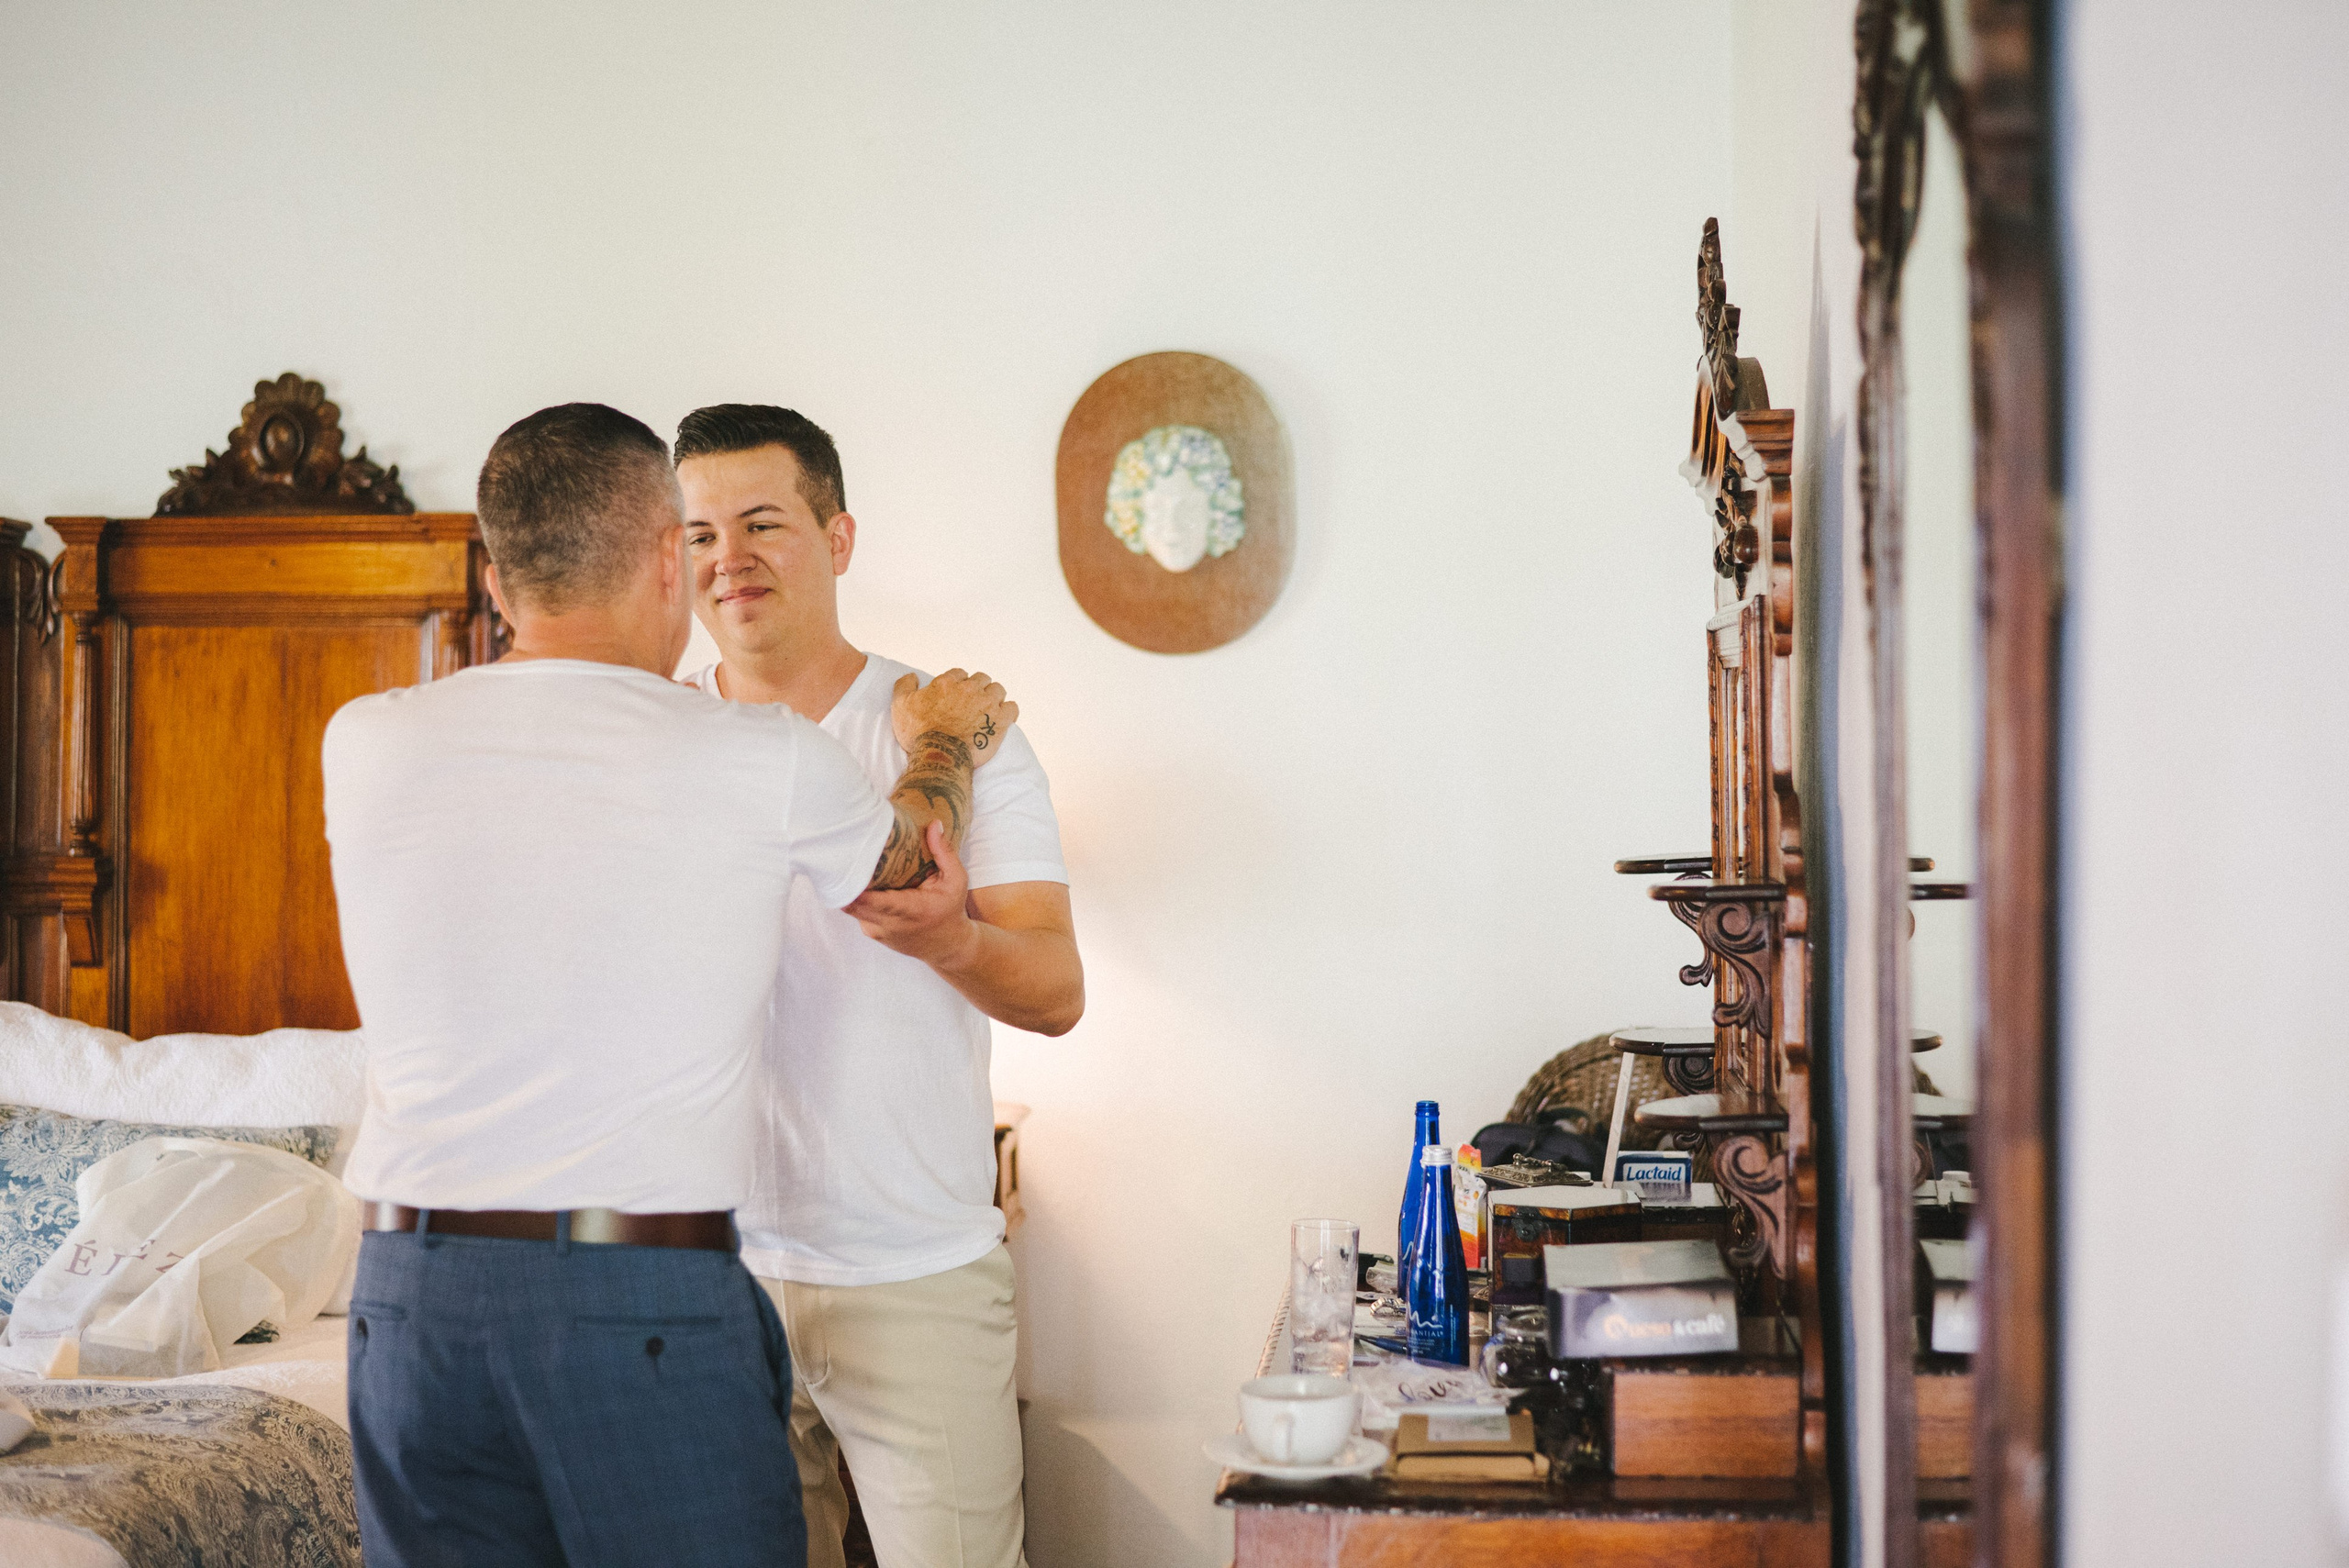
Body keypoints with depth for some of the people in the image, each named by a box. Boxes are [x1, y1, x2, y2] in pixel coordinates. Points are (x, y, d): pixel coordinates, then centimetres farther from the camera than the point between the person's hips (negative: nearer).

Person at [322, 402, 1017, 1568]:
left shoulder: (362, 744, 3)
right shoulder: (762, 761, -6)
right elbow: (905, 858, 16)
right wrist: (948, 735, 38)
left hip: (405, 1294, 4)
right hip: (644, 1299, -4)